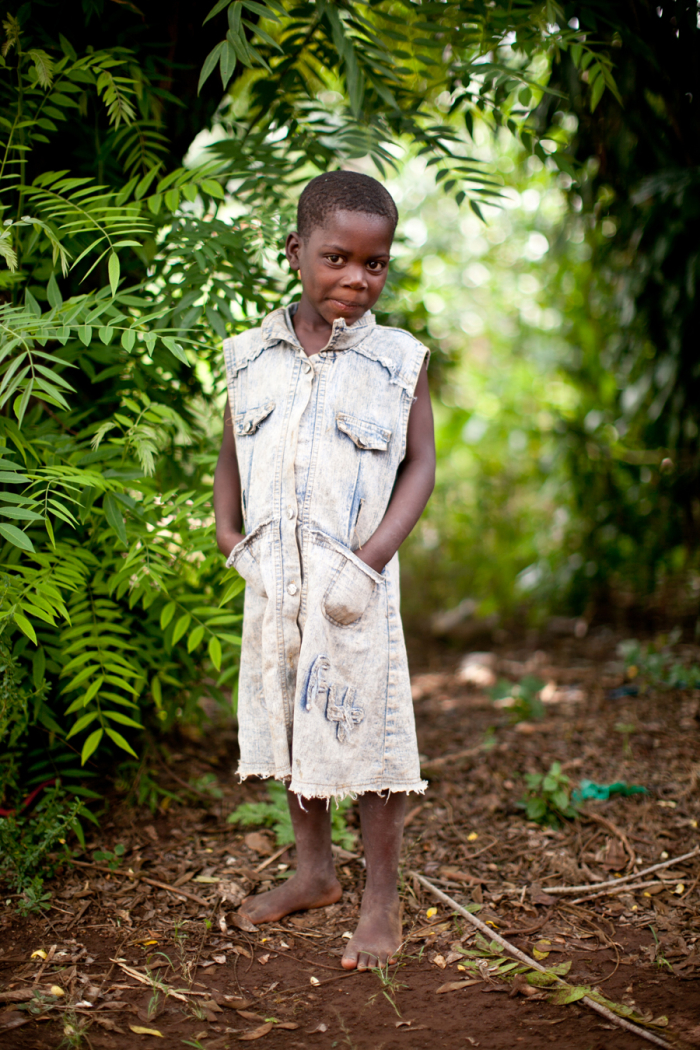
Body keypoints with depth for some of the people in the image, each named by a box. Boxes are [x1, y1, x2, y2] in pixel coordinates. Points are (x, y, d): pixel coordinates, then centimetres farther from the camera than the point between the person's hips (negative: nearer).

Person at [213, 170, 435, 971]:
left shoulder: (398, 360, -5)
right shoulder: (252, 355, 3)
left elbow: (420, 465, -5)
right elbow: (232, 453, 13)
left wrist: (372, 558, -15)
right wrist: (228, 531, -1)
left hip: (354, 583, -4)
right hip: (274, 579, 4)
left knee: (365, 730, 2)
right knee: (290, 721, 15)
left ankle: (382, 901, 18)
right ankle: (313, 870, 35)